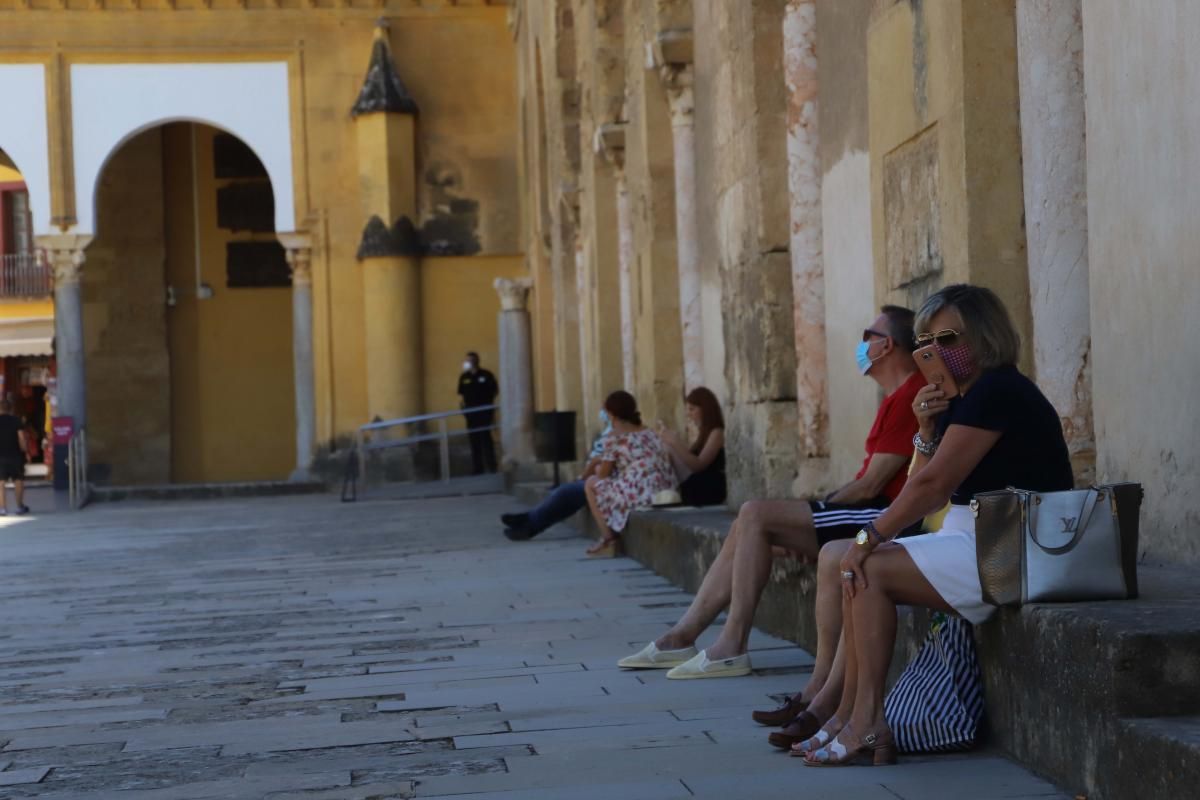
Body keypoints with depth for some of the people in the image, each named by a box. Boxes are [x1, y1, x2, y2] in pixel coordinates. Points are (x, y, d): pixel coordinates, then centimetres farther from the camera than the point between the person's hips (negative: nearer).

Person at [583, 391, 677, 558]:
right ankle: (615, 537, 30)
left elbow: (603, 474, 5)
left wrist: (598, 469, 29)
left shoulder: (616, 438, -2)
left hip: (638, 495, -8)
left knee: (591, 484, 14)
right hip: (664, 493, 8)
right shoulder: (651, 434, 18)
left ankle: (608, 539, 14)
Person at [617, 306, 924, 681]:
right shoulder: (898, 395, 20)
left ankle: (732, 647, -14)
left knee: (756, 514, -16)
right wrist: (819, 507, 7)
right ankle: (681, 637, 2)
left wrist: (818, 509, -6)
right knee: (749, 523, 4)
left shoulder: (910, 395, -14)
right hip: (869, 509, 10)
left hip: (881, 514, -10)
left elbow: (870, 484, -17)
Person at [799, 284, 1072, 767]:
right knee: (848, 566, 4)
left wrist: (870, 538, -13)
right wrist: (927, 431, 0)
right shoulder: (963, 400, 17)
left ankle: (865, 723, -14)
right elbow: (930, 498, 14)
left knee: (868, 570, -17)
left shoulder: (996, 392, -14)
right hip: (973, 540, 11)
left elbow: (933, 484, -18)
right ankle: (850, 719, -3)